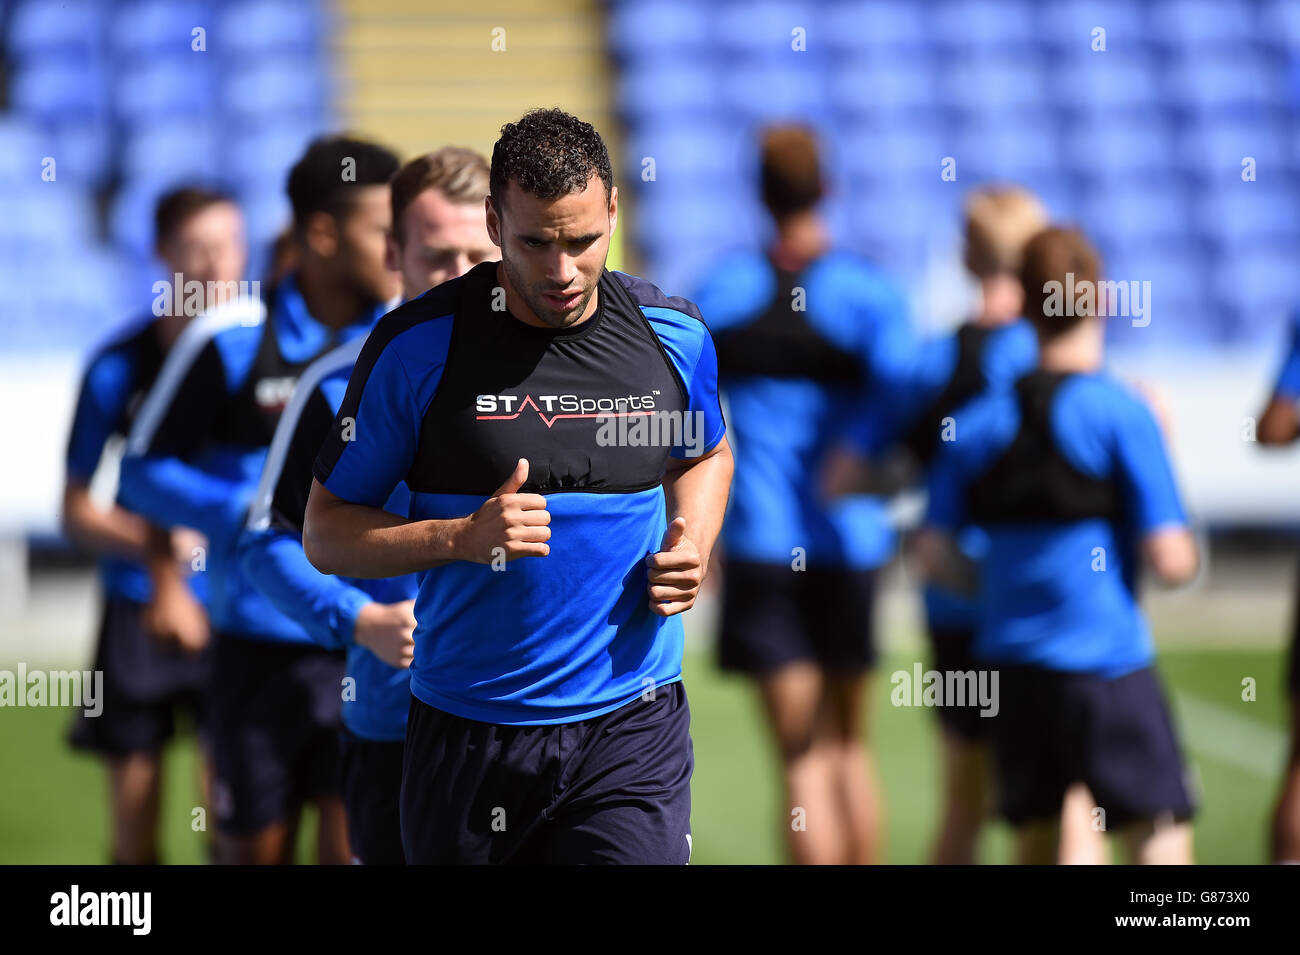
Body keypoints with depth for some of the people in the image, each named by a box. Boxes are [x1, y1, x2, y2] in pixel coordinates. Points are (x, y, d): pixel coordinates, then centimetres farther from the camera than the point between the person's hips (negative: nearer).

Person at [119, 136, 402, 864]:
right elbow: (147, 468, 1)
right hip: (261, 644, -1)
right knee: (256, 848, 8)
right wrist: (251, 514, -13)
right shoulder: (231, 341, -5)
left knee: (354, 841, -10)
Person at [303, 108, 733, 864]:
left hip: (631, 725, 1)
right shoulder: (417, 347, -7)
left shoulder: (675, 334, 2)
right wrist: (464, 537, -18)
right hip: (466, 736, -1)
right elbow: (326, 533, -2)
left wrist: (691, 546, 2)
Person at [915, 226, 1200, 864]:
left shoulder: (977, 423, 6)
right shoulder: (1121, 412, -9)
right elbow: (1169, 561, -12)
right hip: (1105, 660, -5)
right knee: (1162, 837, -4)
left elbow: (933, 552, 6)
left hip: (1009, 663, 6)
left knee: (1036, 841, 15)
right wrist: (1188, 548, 10)